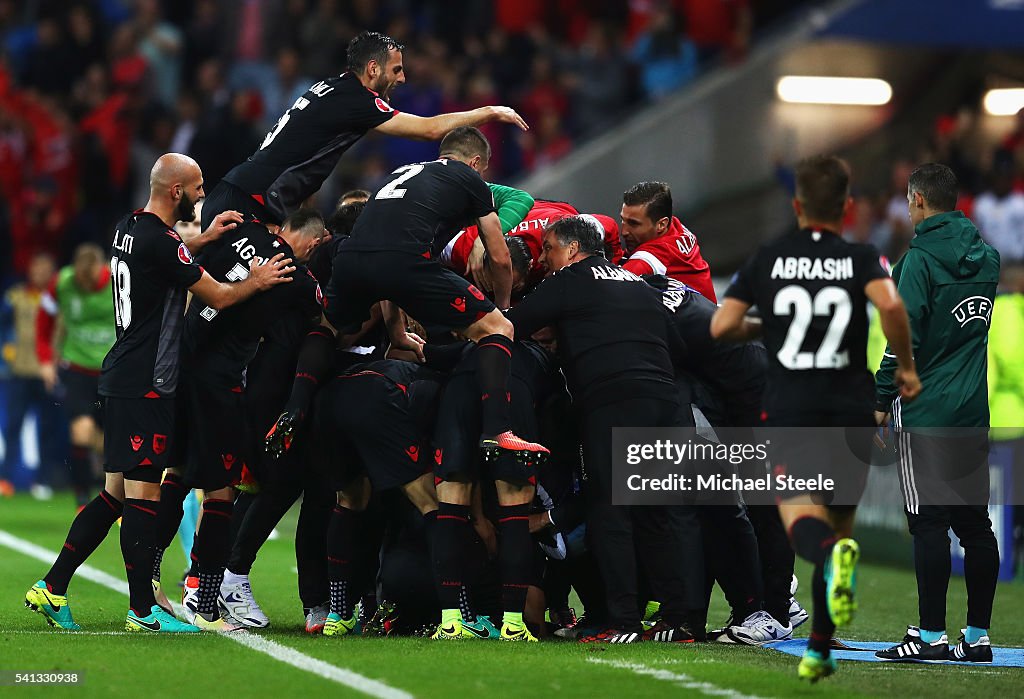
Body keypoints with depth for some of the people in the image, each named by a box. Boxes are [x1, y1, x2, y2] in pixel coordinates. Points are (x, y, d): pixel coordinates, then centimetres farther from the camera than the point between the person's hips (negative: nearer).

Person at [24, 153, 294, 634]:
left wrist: (205, 239, 28)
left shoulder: (128, 229, 10)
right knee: (143, 495, -4)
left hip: (122, 378, 10)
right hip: (144, 386, -10)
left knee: (117, 493, 13)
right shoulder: (161, 245, -17)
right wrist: (257, 282, 7)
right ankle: (142, 610, 1)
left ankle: (52, 588, 12)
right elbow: (218, 297, -9)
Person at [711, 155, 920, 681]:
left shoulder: (767, 260, 6)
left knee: (801, 509, -14)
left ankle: (831, 555, -53)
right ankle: (819, 650, 16)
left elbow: (721, 326, 1)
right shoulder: (860, 259, 2)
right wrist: (906, 365, -5)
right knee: (839, 516, 16)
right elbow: (889, 304, -19)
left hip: (789, 409, -1)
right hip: (851, 410, 1)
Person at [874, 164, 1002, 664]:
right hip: (974, 412, 7)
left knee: (929, 524, -5)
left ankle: (931, 636, -4)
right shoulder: (986, 257, 10)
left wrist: (882, 399, -6)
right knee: (975, 522, 8)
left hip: (927, 411, -7)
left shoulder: (921, 258, -11)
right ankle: (977, 636, 11)